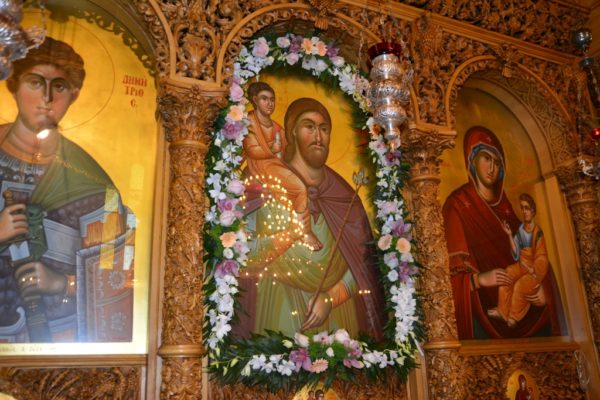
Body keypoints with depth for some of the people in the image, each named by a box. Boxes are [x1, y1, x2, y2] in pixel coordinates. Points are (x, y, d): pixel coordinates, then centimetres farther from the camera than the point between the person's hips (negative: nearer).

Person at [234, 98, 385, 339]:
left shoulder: (343, 194, 6)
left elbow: (362, 261, 1)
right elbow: (241, 256, -11)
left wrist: (330, 298, -12)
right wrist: (290, 231, -18)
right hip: (278, 309, -2)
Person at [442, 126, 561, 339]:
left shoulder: (503, 204, 17)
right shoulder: (457, 203, -2)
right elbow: (453, 266, -9)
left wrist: (541, 286, -3)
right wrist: (478, 279, -26)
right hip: (482, 304, -5)